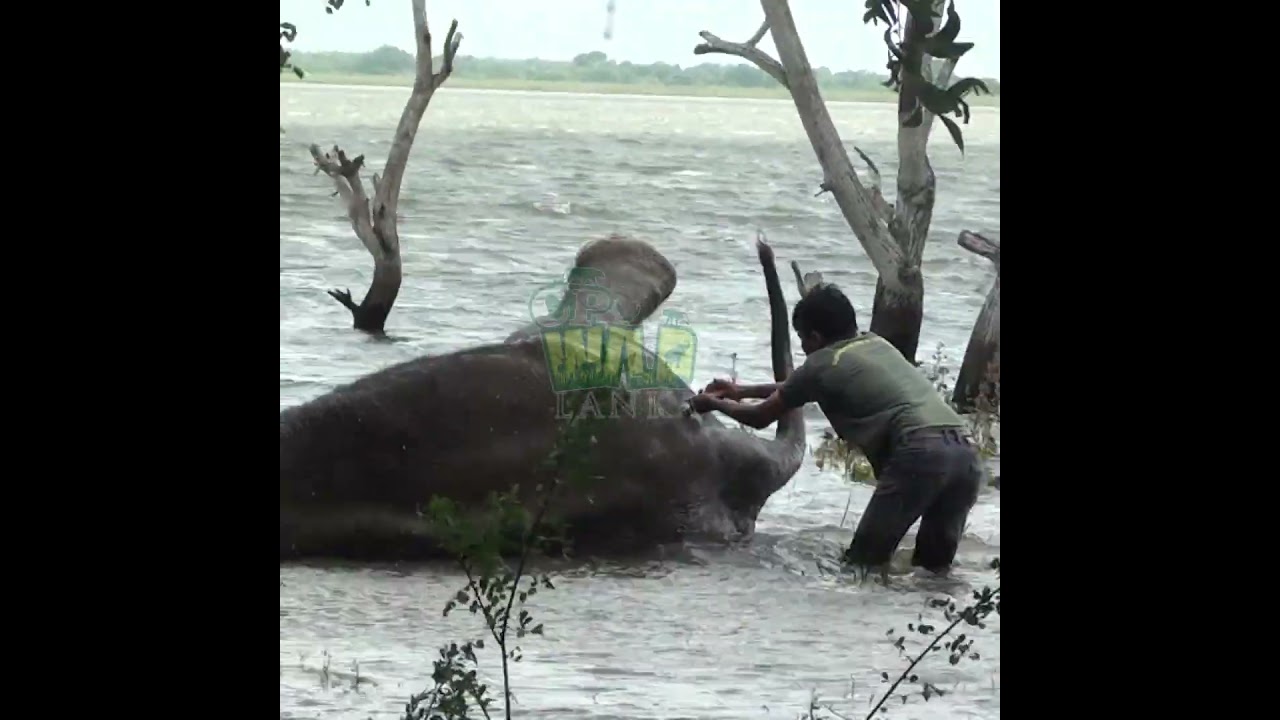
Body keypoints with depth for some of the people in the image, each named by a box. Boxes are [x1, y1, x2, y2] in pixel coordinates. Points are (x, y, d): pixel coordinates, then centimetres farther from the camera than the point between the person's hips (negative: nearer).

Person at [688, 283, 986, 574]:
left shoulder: (822, 364, 10)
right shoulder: (877, 344, 30)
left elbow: (760, 417, 24)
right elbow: (801, 387, 47)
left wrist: (714, 403, 43)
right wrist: (743, 391, 54)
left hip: (919, 454, -7)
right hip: (966, 454, 7)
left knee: (861, 563, -2)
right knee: (932, 566, 14)